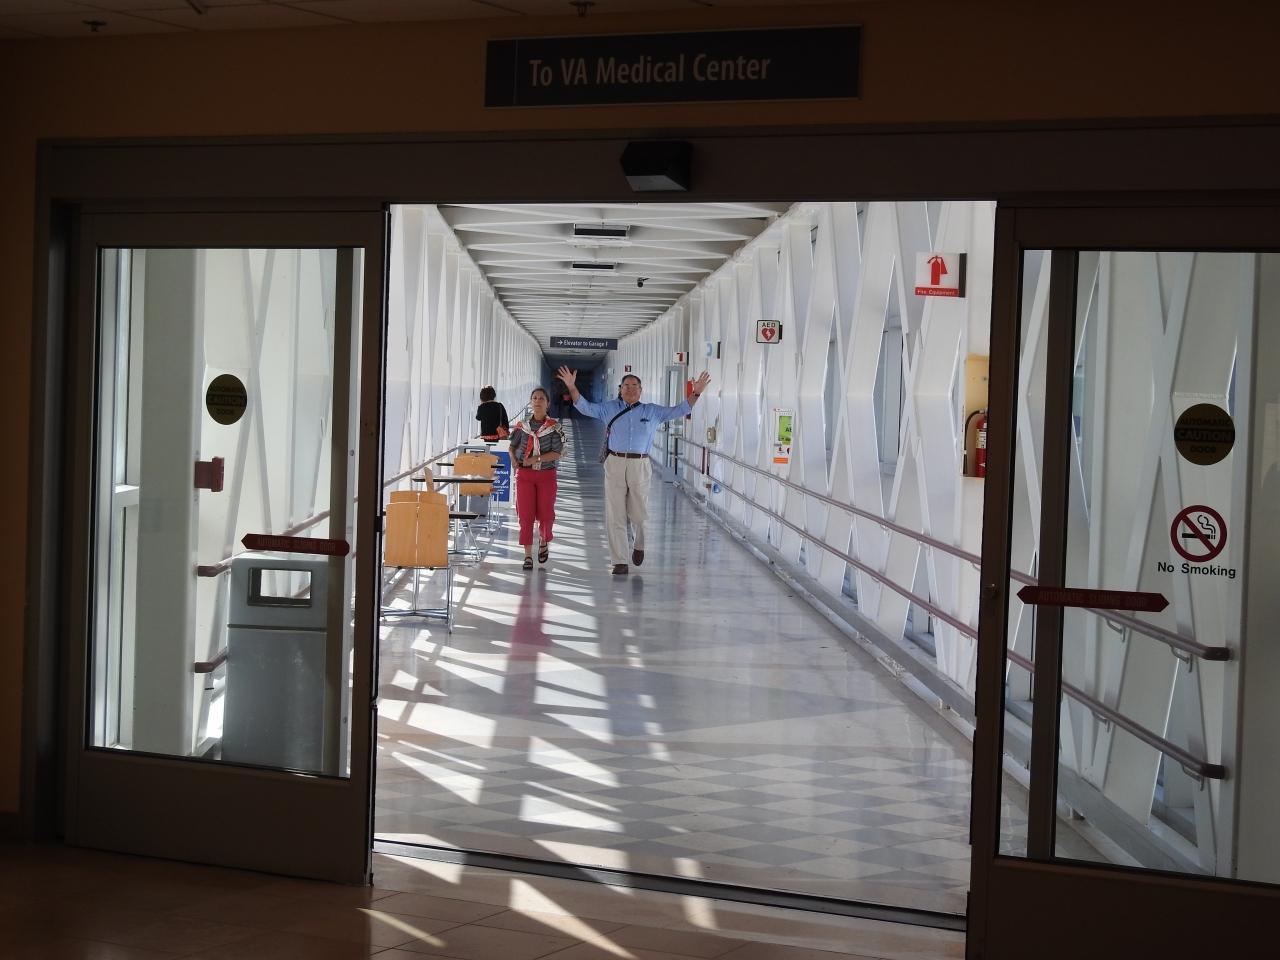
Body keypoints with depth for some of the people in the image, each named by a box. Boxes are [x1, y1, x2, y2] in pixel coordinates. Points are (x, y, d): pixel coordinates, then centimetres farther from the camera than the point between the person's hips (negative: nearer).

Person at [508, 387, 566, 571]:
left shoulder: (554, 427, -4)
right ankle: (528, 556, 3)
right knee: (526, 515, -2)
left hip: (546, 475, -1)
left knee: (545, 514, 5)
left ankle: (544, 542, 36)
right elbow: (512, 446, 15)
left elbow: (557, 453, -10)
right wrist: (514, 460, -5)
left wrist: (536, 459, -18)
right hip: (524, 475, 1)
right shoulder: (522, 425, 4)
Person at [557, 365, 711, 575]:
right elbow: (585, 407, 8)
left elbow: (678, 410, 12)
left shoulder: (652, 411, 11)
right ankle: (620, 561, 5)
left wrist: (696, 394, 3)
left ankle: (639, 545, 37)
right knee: (615, 515, -1)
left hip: (640, 465, 0)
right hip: (615, 464, 0)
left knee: (639, 513, 4)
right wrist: (572, 387, -4)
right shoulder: (610, 408, 11)